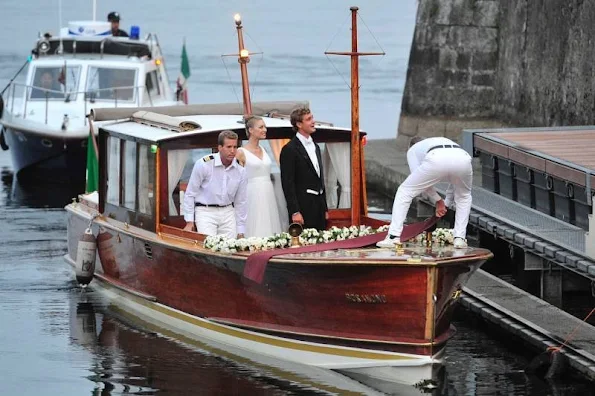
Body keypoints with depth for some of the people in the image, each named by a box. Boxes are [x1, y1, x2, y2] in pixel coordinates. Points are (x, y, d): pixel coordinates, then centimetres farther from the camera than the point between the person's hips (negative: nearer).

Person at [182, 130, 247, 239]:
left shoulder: (240, 171, 2)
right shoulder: (204, 164, -11)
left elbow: (240, 202, 11)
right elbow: (190, 194, -4)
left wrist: (240, 232, 12)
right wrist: (189, 222, -5)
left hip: (228, 212, 4)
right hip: (205, 212, -4)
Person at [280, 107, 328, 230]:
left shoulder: (315, 147, 18)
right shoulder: (289, 150, -8)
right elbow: (287, 184, -12)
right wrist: (295, 212, -18)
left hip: (319, 206, 8)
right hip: (303, 207, -7)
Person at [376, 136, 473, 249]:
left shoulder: (412, 149, 35)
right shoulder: (444, 141, 48)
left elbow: (419, 180, 20)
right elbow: (455, 179, 48)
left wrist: (438, 201, 28)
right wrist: (447, 205, 57)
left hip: (436, 161, -3)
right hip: (463, 159, 3)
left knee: (404, 192, 17)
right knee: (464, 197, 34)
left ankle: (393, 237, 11)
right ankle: (459, 238, 23)